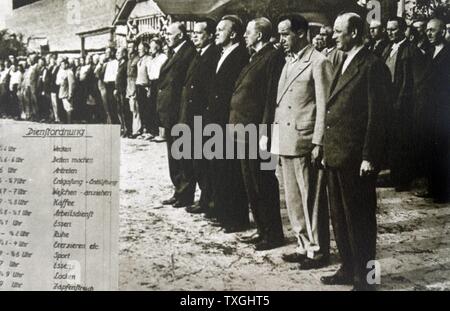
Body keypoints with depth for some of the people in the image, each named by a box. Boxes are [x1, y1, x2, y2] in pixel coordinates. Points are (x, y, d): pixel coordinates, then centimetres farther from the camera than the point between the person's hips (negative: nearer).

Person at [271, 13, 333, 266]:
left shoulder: (319, 63, -9)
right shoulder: (289, 62, 17)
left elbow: (324, 106, -13)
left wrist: (318, 143, -16)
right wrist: (275, 136, 10)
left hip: (306, 143, -8)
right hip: (286, 141, 9)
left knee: (312, 200, 2)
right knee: (294, 200, 15)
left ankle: (318, 251, 15)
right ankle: (304, 246, 27)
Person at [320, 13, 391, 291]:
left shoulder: (373, 66, -11)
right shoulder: (345, 65, 16)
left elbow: (377, 116, -15)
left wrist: (369, 158, -18)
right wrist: (327, 150, 13)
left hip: (357, 159, -9)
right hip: (337, 156, 9)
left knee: (360, 220, 2)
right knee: (340, 217, 16)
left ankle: (364, 278, 15)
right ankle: (348, 270, 29)